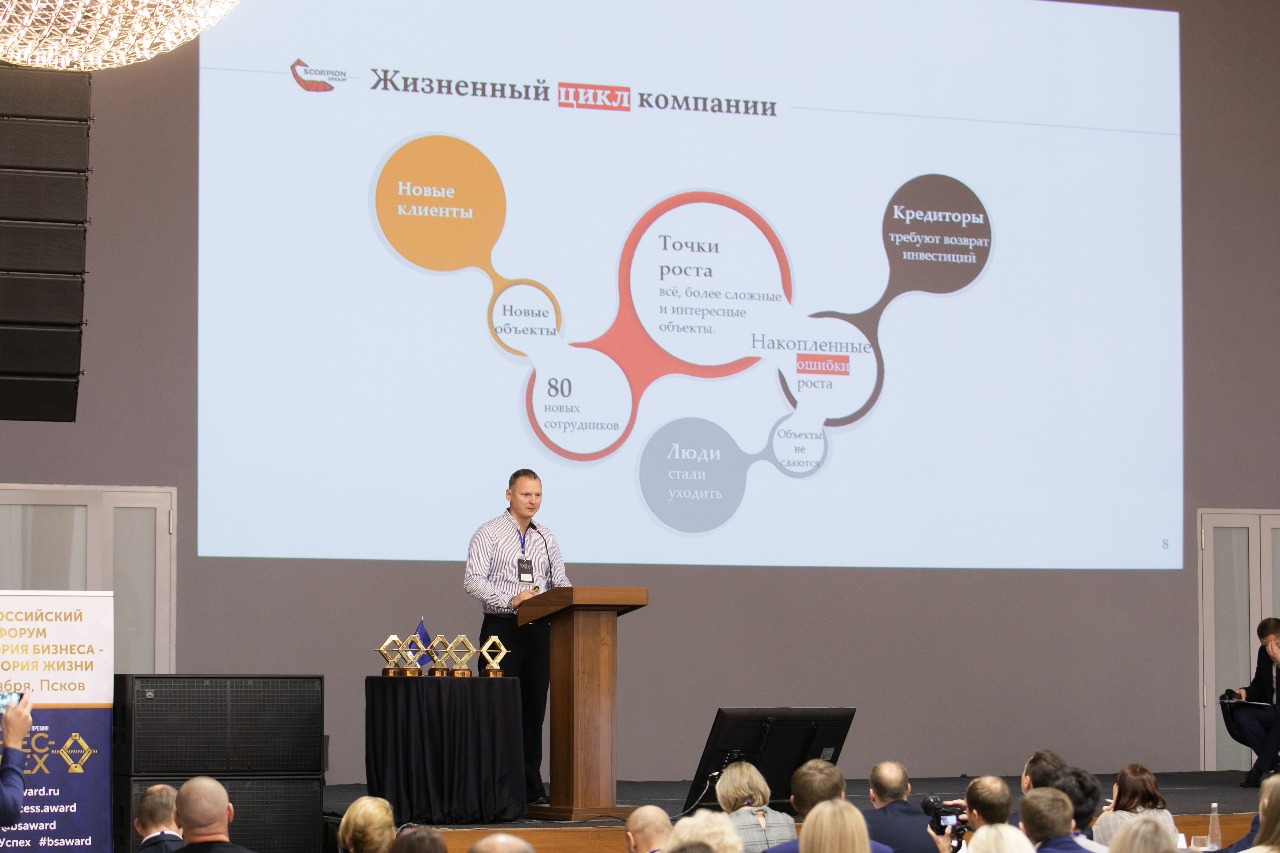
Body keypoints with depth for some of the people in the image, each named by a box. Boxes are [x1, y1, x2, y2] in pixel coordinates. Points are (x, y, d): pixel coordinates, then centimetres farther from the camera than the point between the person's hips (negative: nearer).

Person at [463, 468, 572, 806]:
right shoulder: (489, 534, -2)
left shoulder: (546, 539, 15)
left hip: (539, 629, 5)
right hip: (503, 628, -5)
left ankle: (531, 789, 11)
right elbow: (473, 581, -11)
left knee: (534, 709, 6)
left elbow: (560, 581, 14)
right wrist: (510, 601, -22)